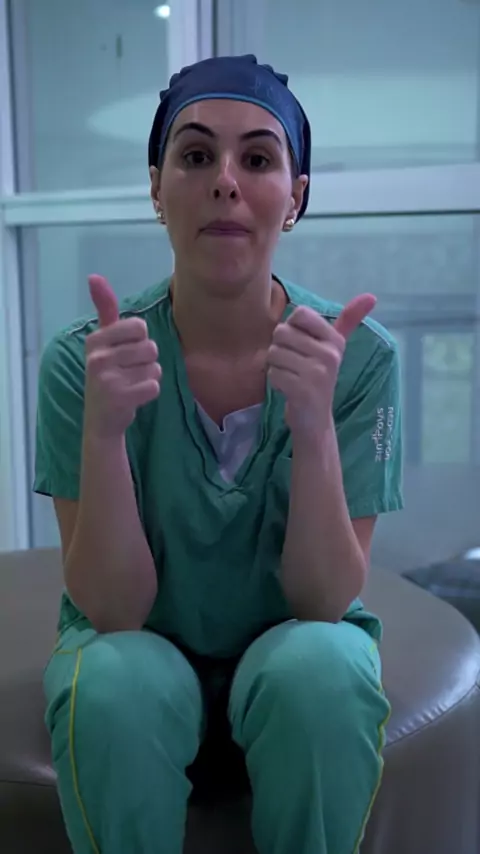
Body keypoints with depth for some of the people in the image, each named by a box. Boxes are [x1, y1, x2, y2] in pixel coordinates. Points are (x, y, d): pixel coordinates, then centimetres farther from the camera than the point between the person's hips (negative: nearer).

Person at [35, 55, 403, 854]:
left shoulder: (359, 355, -17)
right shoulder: (82, 360, -17)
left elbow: (325, 599, -18)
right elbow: (113, 610, -18)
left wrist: (313, 425, -34)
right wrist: (103, 429, -34)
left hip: (294, 643, 1)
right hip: (142, 644, 0)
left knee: (318, 672, -31)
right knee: (115, 688, -32)